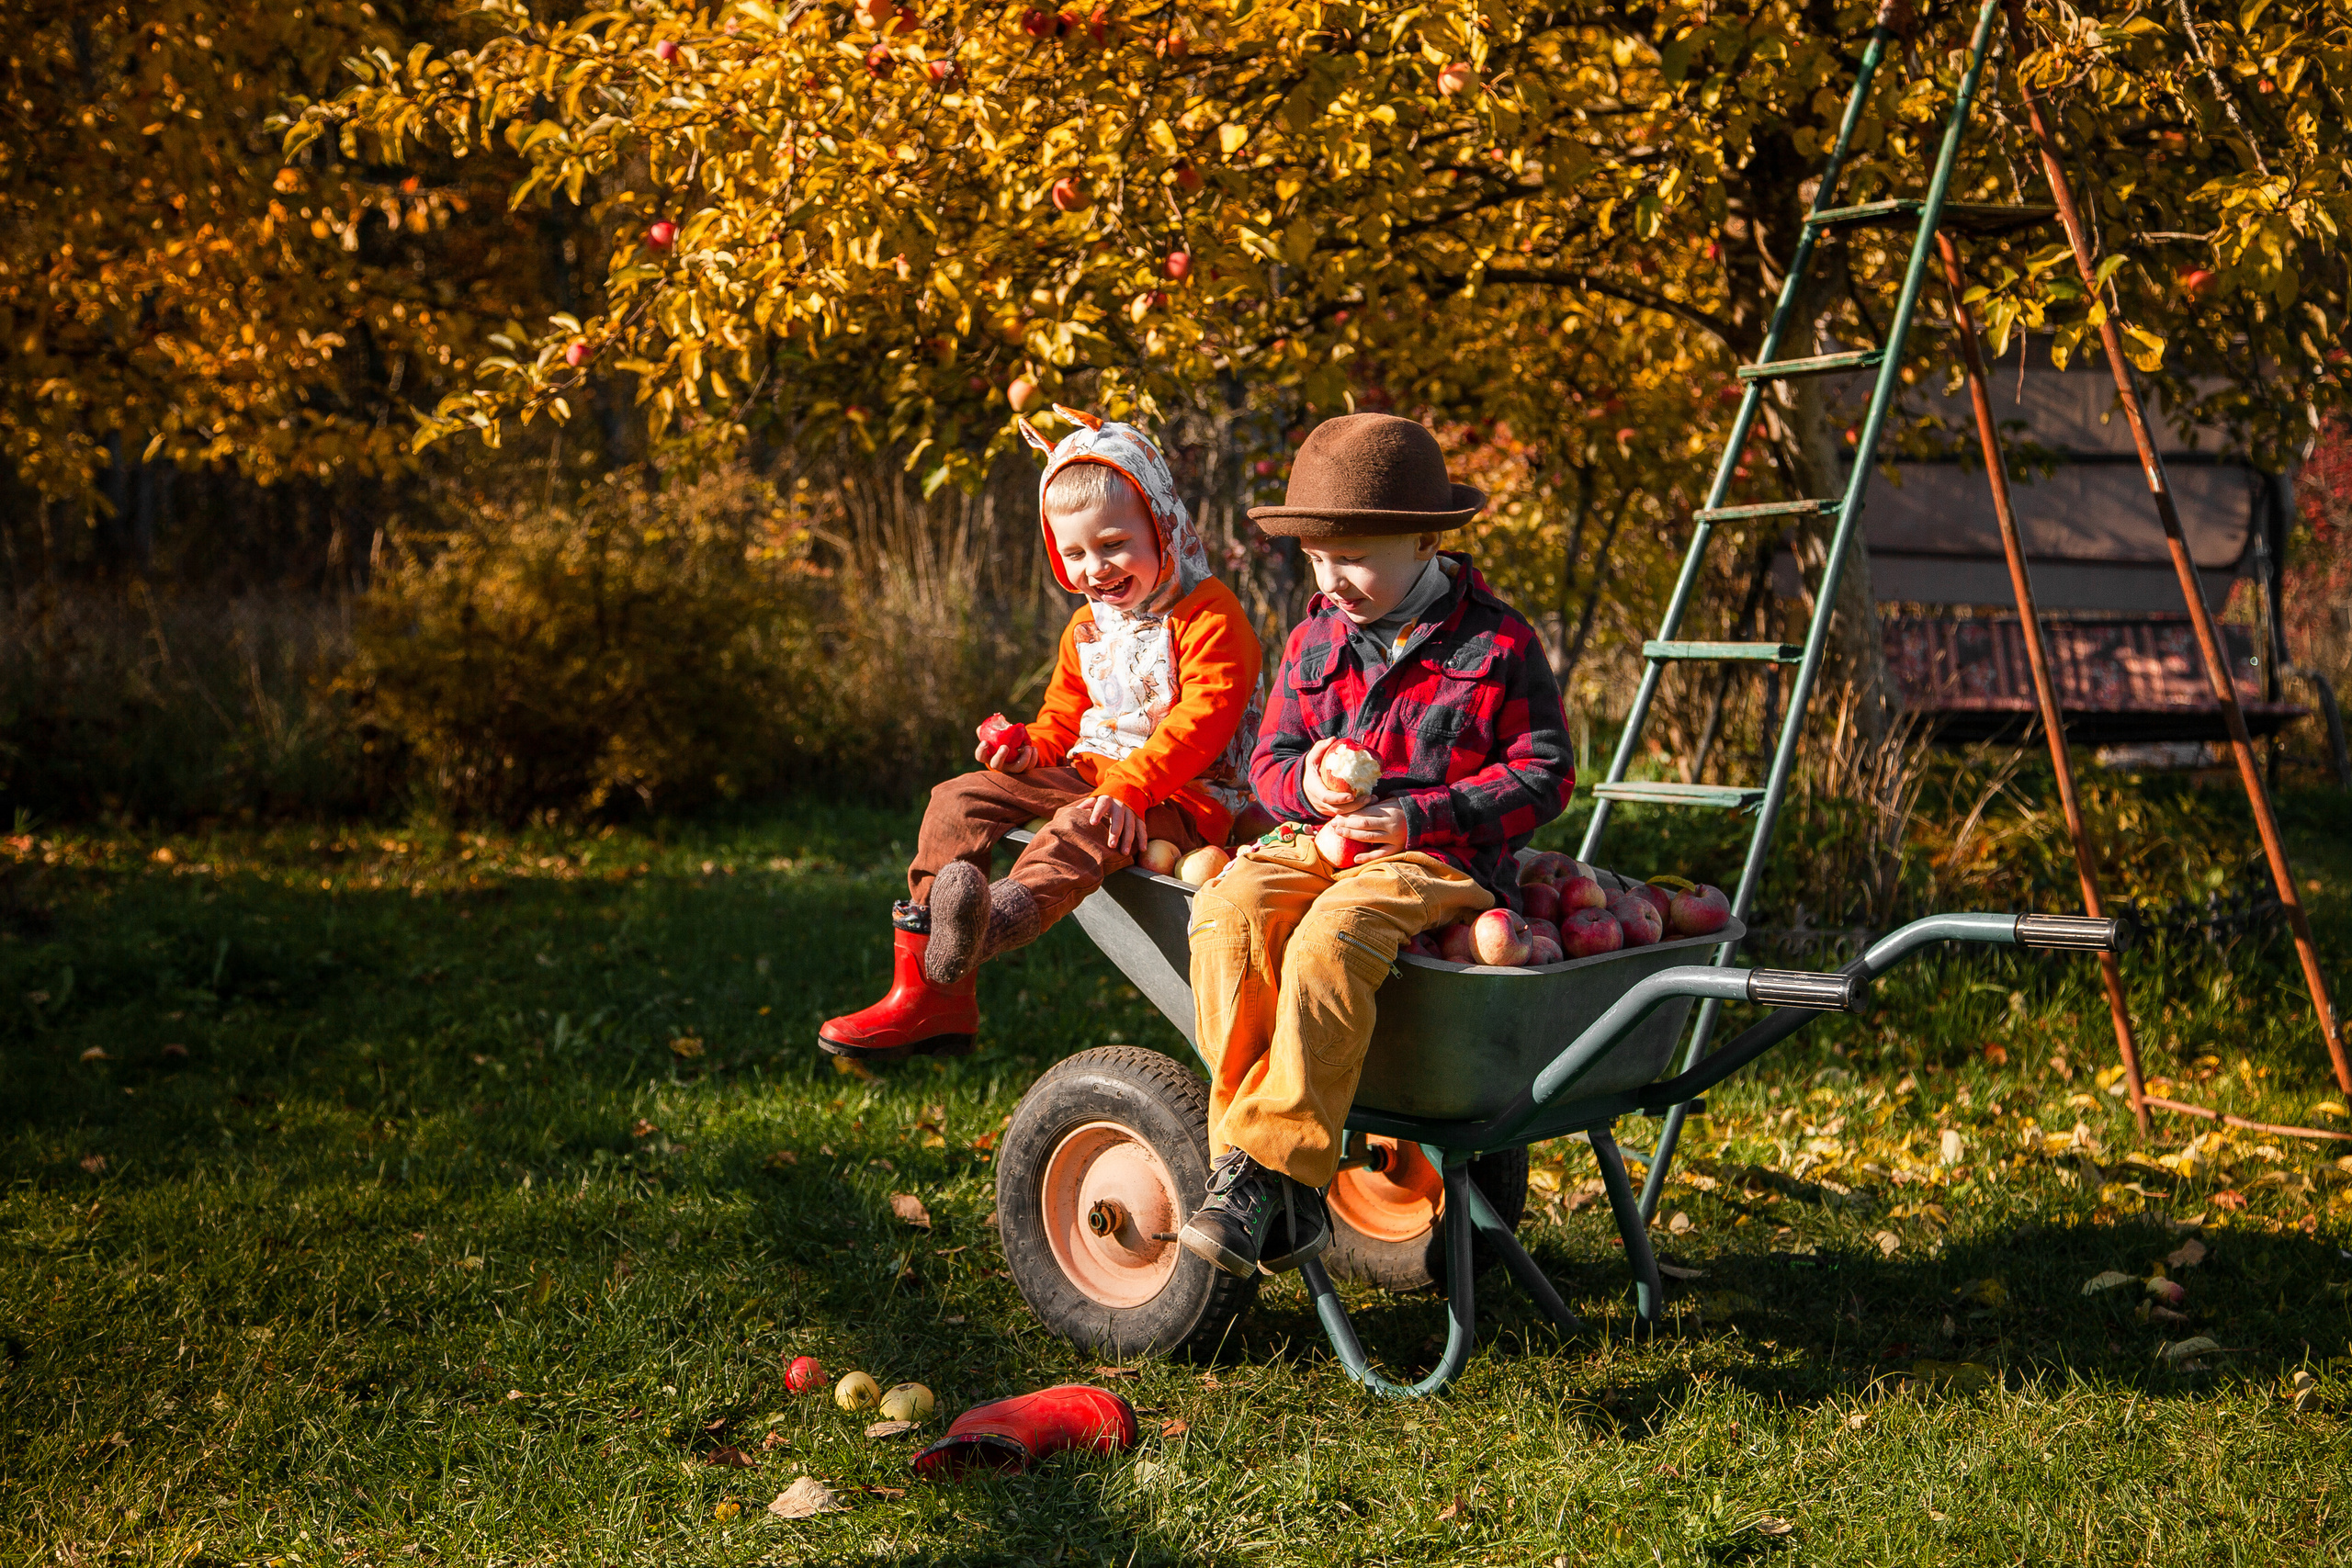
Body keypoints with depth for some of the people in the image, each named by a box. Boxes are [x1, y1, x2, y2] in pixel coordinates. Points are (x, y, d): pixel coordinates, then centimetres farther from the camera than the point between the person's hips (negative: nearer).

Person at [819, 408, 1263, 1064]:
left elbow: (1205, 715, -20)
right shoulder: (1087, 628, 18)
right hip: (1090, 772, 8)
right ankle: (927, 993, -15)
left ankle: (992, 925, -66)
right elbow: (1064, 716, 26)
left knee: (1084, 829, -38)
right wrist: (1031, 748, 0)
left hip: (1182, 793, -8)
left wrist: (1131, 786, -31)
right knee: (959, 800, -5)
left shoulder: (1208, 613, -9)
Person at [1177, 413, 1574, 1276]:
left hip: (1438, 857, -5)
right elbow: (1269, 756, 19)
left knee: (1331, 940, -37)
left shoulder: (1496, 643, -1)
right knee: (1226, 912, -28)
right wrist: (1306, 780, -8)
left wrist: (1417, 817, -13)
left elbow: (1543, 773, -2)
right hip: (1316, 844, 5)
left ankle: (1264, 1167, -34)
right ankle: (1287, 1197, -29)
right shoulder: (1315, 637, 15)